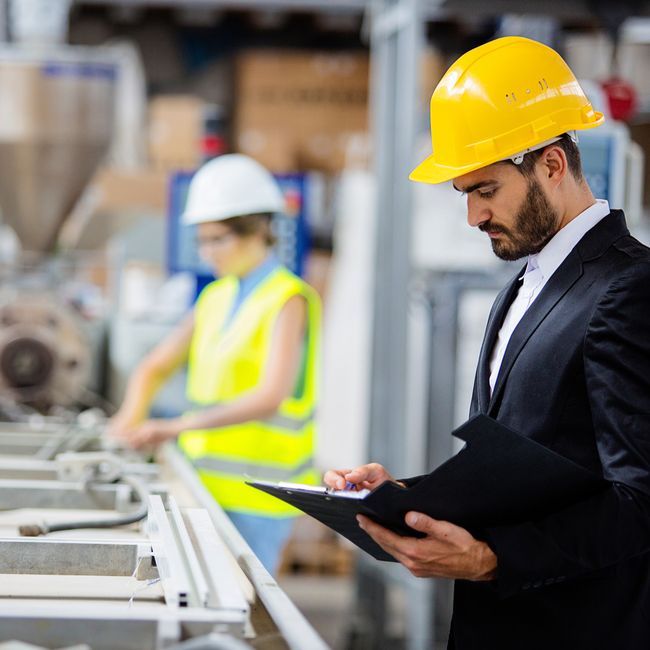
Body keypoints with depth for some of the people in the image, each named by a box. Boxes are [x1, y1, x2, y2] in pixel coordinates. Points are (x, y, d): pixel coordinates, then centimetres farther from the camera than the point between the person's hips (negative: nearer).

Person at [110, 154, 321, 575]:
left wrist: (178, 426, -27)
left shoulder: (288, 300, -9)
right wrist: (131, 417, -1)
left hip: (256, 495, -7)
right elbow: (156, 367, 20)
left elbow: (270, 397, -22)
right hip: (206, 483, 7)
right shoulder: (217, 297, 14)